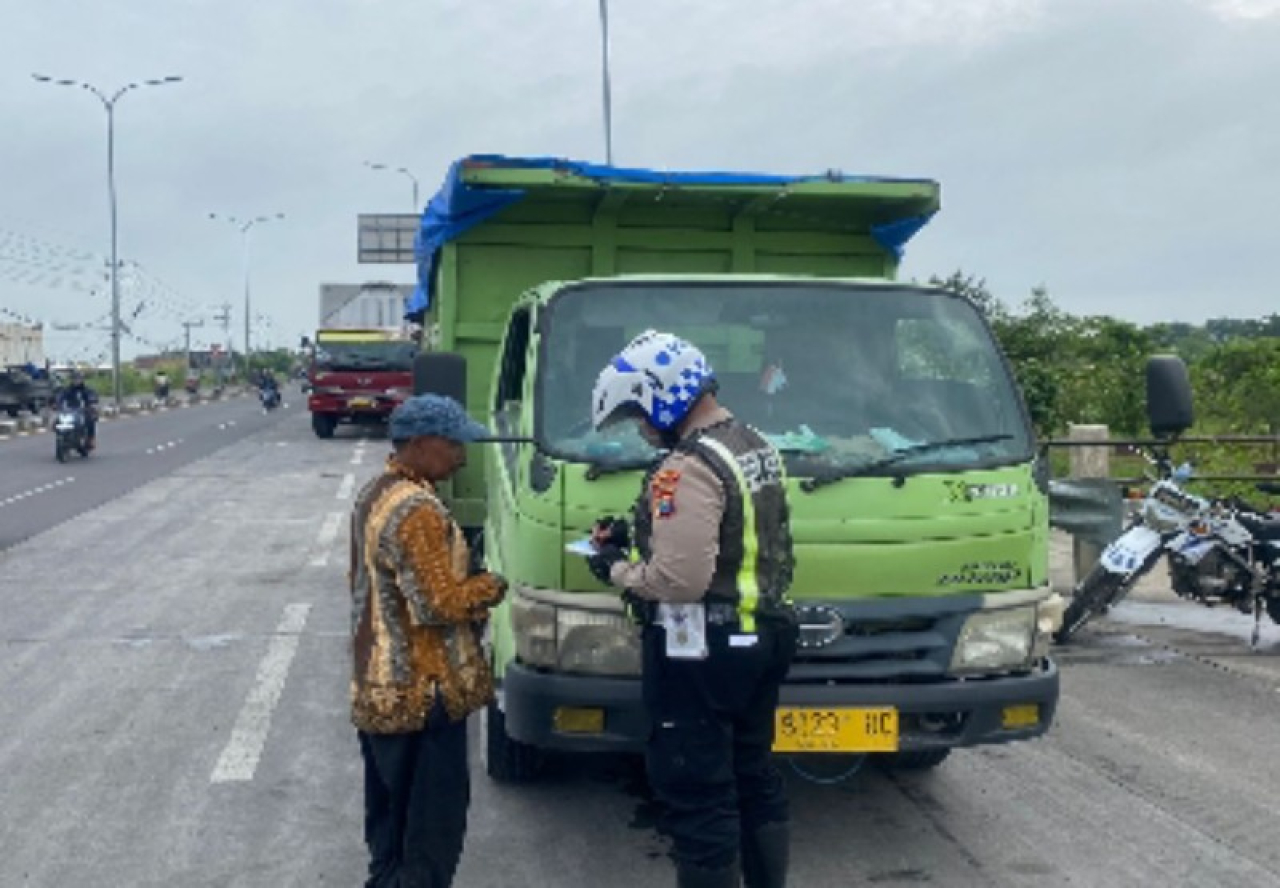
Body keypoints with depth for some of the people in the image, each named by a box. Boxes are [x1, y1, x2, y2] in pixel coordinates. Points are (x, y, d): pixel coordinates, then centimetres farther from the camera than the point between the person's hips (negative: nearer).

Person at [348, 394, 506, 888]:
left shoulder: (373, 494, 9)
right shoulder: (418, 509, -22)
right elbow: (439, 604, -24)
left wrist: (463, 581, 11)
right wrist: (489, 587, -6)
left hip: (378, 689, 10)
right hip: (421, 694, -10)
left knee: (391, 820, 20)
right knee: (435, 824, 0)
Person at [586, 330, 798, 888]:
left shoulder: (689, 469, -22)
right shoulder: (756, 446, 10)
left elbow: (680, 581, -27)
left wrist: (618, 570, -9)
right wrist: (636, 539, 12)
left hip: (702, 656, -10)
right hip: (762, 641, 10)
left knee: (699, 799, -1)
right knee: (755, 780, 20)